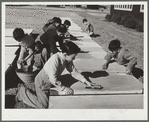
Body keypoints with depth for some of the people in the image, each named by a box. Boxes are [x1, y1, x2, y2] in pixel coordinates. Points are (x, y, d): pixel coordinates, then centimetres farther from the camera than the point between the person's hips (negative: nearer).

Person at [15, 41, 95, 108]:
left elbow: (74, 72, -3)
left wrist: (85, 81, -10)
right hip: (42, 82, -8)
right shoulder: (55, 59, -37)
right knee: (44, 105, -2)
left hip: (53, 81, 8)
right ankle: (23, 91, 13)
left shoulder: (67, 59, -13)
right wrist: (63, 88, -29)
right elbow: (53, 79, -36)